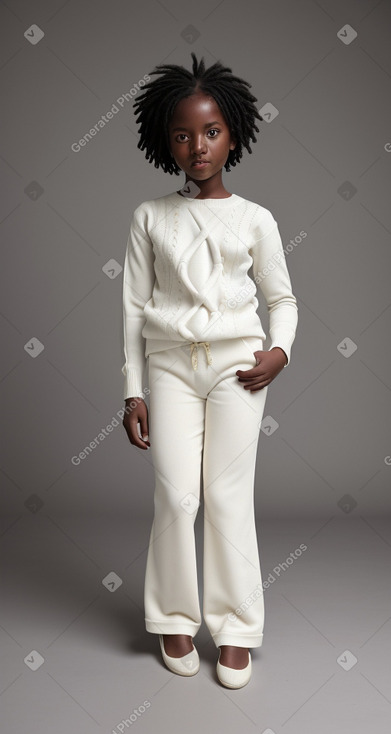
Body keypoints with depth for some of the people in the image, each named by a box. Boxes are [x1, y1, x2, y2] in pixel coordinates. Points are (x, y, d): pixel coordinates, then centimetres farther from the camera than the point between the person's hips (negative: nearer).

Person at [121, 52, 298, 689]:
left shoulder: (255, 219, 4)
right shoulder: (150, 217, 5)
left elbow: (282, 297, 14)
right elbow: (134, 306, 5)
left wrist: (279, 351, -5)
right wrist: (133, 391, 2)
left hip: (237, 363, 0)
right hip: (171, 364, 1)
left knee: (228, 496, 0)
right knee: (176, 497, -3)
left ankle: (236, 628, 14)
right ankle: (176, 619, 17)